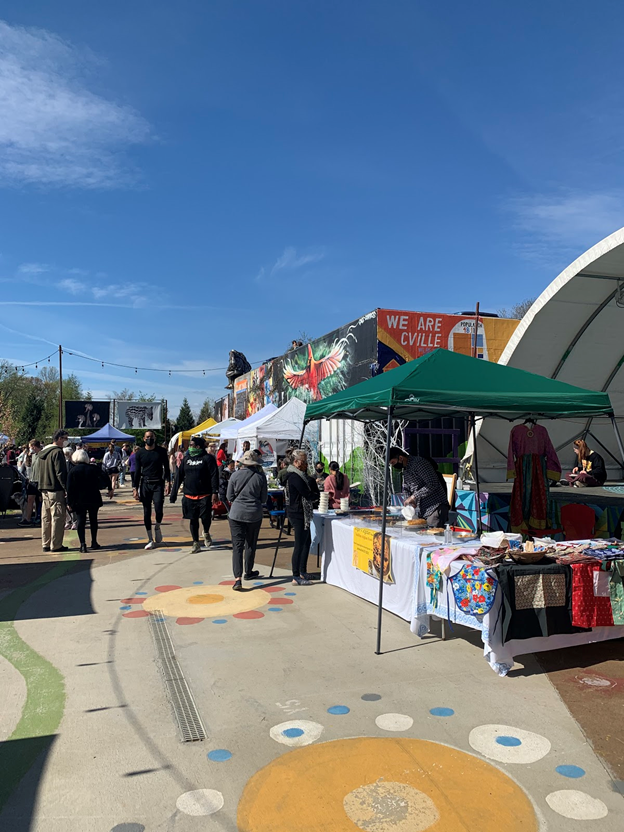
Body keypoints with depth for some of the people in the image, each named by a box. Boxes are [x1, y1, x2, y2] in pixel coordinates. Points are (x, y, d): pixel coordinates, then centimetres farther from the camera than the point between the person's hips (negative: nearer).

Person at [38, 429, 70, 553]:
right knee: (57, 518, -3)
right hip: (56, 490, -9)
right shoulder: (57, 452, -14)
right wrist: (67, 487, -13)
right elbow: (60, 473, -18)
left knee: (46, 518, 13)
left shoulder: (42, 452, 15)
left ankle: (45, 544, 19)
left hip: (44, 489, 9)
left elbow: (38, 471, 20)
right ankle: (56, 545, -1)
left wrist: (43, 485, 21)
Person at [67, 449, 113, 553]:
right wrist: (109, 488, 3)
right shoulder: (94, 468, 2)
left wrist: (69, 502, -5)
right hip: (93, 499, 2)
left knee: (80, 522, 1)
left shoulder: (72, 471, -4)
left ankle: (83, 544, -8)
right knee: (93, 520, 15)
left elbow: (70, 488, -8)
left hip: (79, 500, -2)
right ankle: (94, 542, 21)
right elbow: (105, 477, -4)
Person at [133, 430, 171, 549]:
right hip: (145, 484, 2)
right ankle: (150, 540, 12)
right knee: (147, 512, 4)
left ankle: (157, 528, 18)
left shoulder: (161, 451, 3)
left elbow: (166, 468, 5)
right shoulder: (139, 453, 5)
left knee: (158, 509, -14)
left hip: (158, 484, -1)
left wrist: (168, 483, -6)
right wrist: (135, 488, 0)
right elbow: (137, 472, 7)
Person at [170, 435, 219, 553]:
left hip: (204, 495, -4)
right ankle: (196, 543, 20)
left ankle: (206, 533, 26)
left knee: (205, 517, -6)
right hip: (189, 495, 4)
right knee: (193, 520, 8)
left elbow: (214, 476, -9)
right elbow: (179, 476, 13)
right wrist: (173, 493, 11)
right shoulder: (186, 458, 11)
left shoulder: (208, 458, -4)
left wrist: (215, 492, -18)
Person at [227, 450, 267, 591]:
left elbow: (229, 497, 2)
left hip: (236, 514, -1)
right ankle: (248, 572, 33)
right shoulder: (260, 476, -5)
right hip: (254, 514, 1)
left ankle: (237, 578, -12)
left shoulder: (235, 475, -5)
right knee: (251, 544, 18)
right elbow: (264, 498, 3)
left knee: (237, 545, -1)